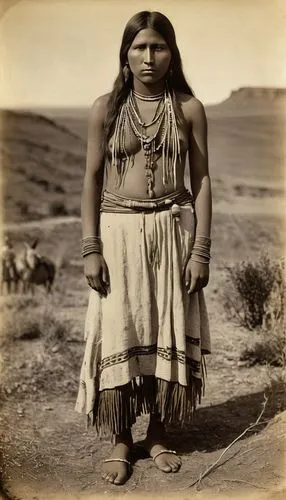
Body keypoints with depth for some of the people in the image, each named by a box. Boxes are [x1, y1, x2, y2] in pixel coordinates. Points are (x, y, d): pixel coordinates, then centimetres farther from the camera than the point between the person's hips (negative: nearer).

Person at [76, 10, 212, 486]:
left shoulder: (189, 108, 1)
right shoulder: (106, 108, 1)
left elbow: (202, 180, 1)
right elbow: (92, 180, 2)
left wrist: (201, 248, -5)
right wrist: (91, 247, -5)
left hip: (173, 229, 1)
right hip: (119, 231, 0)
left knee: (168, 332, 7)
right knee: (118, 335, 2)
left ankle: (159, 433, 26)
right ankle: (120, 440, 20)